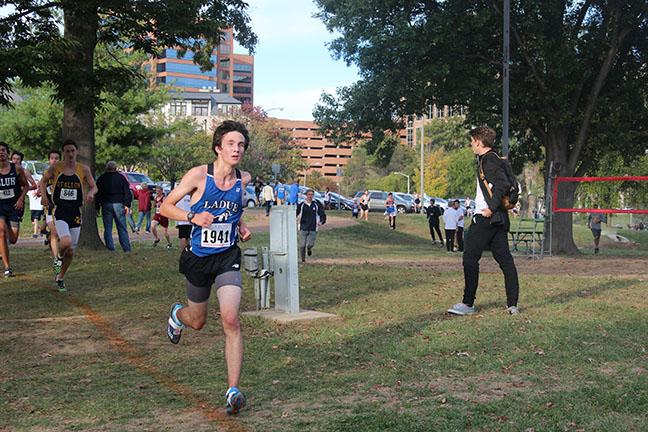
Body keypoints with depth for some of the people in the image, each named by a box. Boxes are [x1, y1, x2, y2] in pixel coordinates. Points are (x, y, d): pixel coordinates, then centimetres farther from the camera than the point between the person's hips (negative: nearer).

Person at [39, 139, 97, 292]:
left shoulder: (83, 170, 1)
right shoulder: (55, 168, -1)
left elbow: (94, 186, 9)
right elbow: (43, 180, 14)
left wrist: (91, 193, -14)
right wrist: (43, 195, -4)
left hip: (75, 213, 2)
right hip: (60, 212, -2)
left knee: (71, 251, 8)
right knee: (66, 242, -28)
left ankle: (60, 278, 30)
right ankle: (58, 258, 8)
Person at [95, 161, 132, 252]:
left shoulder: (101, 179, 8)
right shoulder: (121, 177, 4)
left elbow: (98, 194, 9)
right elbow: (127, 192, 0)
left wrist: (97, 206, 13)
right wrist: (127, 205, 0)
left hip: (106, 205, 1)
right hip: (119, 204, -1)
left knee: (108, 228, 5)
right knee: (122, 228, 2)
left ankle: (110, 248, 1)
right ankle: (127, 249, -4)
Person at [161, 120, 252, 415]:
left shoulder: (244, 180, 0)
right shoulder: (199, 175, -13)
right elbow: (166, 206, -6)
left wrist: (241, 227, 4)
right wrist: (193, 217, -22)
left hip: (228, 258, 1)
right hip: (198, 258, -1)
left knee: (231, 320, -17)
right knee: (197, 321, 18)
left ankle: (233, 391, -12)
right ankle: (177, 314, 57)